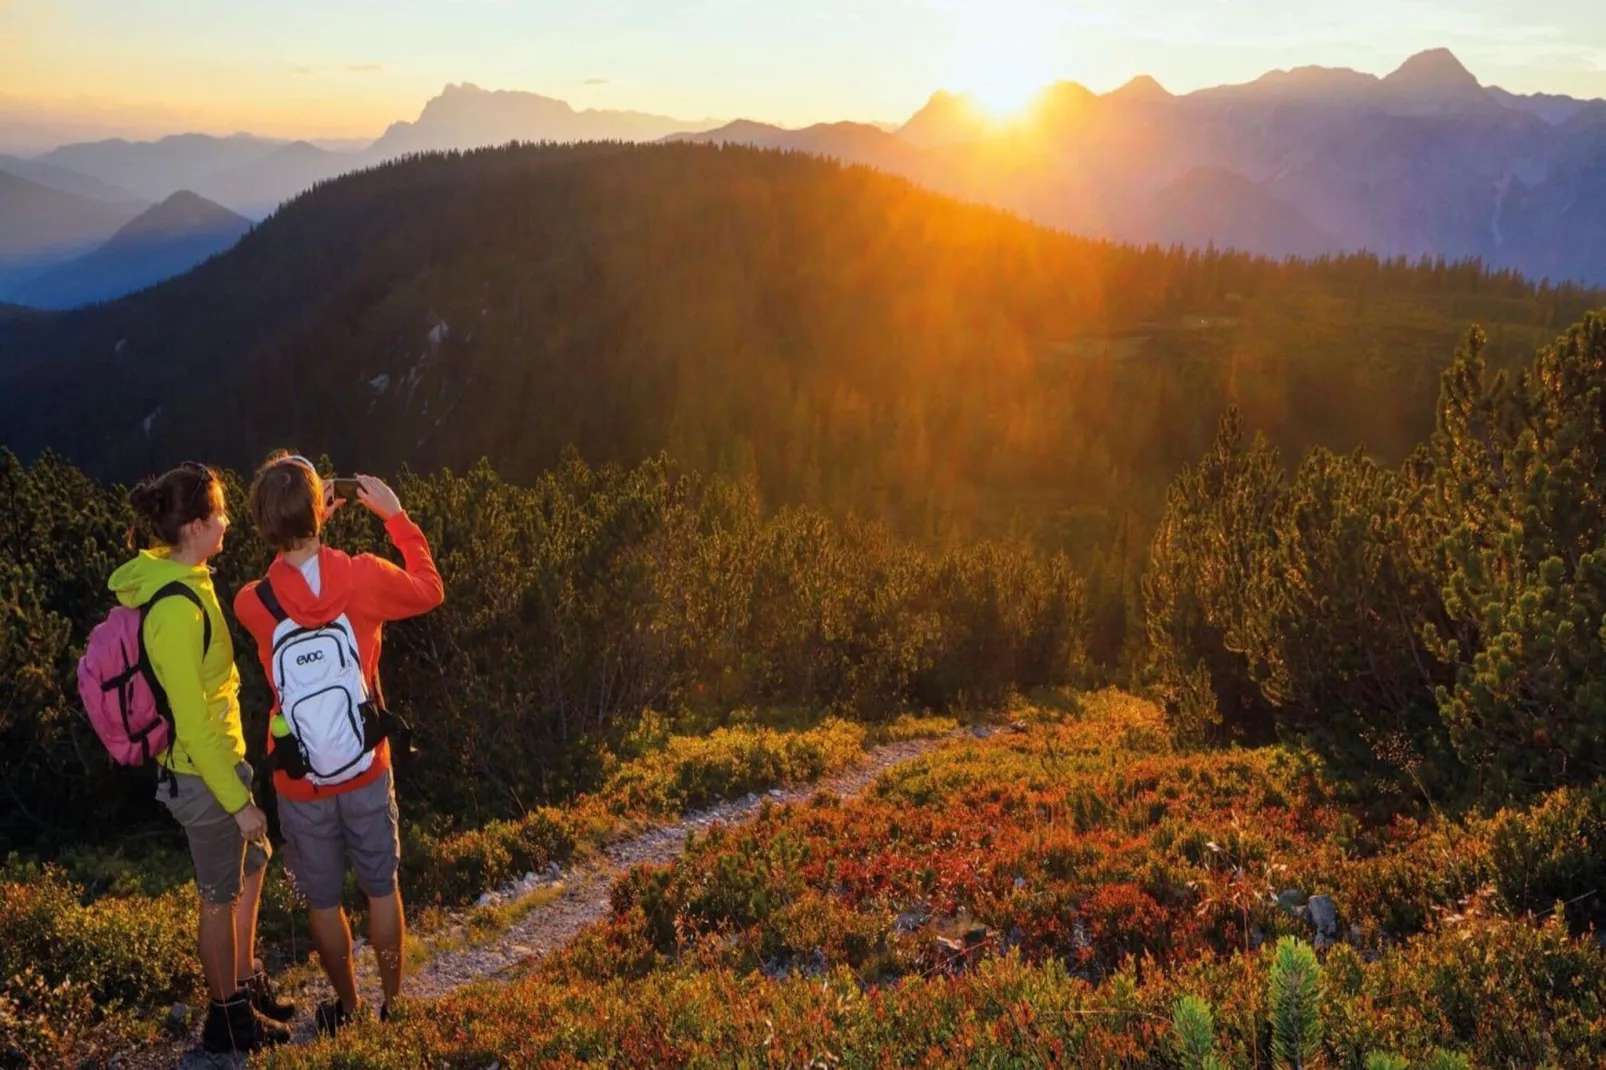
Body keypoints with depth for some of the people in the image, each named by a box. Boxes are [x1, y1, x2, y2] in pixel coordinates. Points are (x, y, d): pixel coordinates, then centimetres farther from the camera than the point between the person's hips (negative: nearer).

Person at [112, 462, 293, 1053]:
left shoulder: (180, 577, 1)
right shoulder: (176, 610, -29)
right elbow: (193, 724, -25)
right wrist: (238, 800, -18)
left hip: (221, 758, 9)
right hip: (202, 774, -9)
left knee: (251, 868, 24)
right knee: (222, 896, 9)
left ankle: (248, 986, 42)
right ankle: (227, 1018, 29)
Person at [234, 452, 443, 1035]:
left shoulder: (251, 605, -16)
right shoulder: (363, 577, -19)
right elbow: (431, 591, 2)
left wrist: (302, 530, 6)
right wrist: (395, 516, 6)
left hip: (301, 784, 0)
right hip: (365, 772, 0)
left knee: (323, 902, 19)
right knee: (382, 889, 19)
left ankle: (346, 1007, 37)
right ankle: (393, 1003, 34)